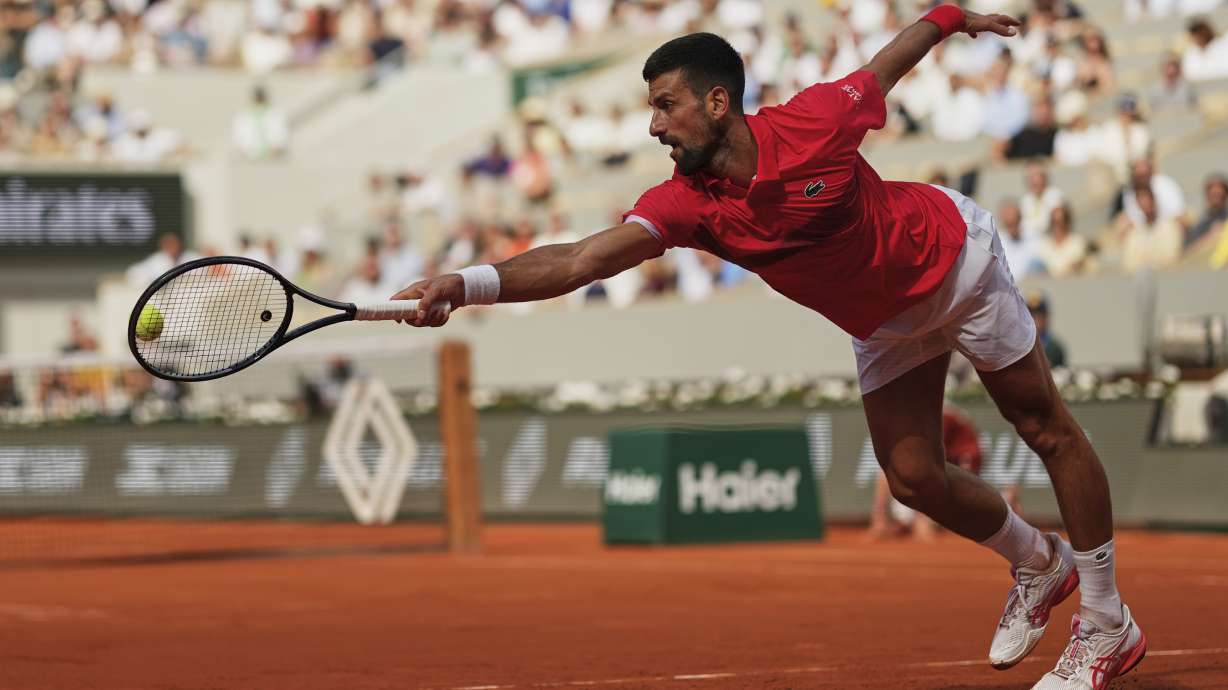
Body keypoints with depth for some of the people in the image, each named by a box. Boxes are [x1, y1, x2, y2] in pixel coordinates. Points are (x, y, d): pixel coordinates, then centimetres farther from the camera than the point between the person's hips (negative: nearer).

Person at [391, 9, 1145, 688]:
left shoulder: (814, 123, -32)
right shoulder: (688, 201, -24)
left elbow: (885, 66, -11)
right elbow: (586, 258, -38)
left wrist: (951, 17, 6)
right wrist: (466, 284, -52)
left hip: (954, 255, -4)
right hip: (885, 321, 4)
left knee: (1046, 427, 3)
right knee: (914, 477, 2)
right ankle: (1041, 564, 31)